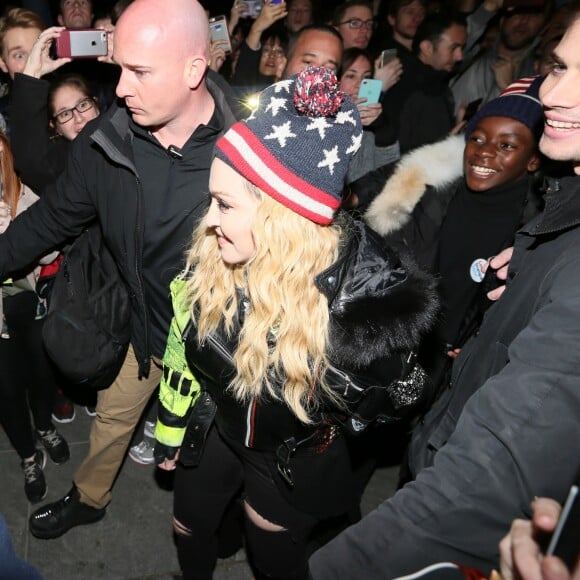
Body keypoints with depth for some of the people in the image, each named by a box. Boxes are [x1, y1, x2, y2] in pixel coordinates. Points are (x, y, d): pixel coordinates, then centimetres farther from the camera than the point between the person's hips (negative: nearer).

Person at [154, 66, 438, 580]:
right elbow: (188, 351, -3)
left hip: (299, 455, -3)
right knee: (190, 529, 25)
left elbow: (390, 400, -15)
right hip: (218, 427, 4)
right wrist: (170, 433, 9)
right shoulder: (212, 256, -21)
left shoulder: (362, 282, -33)